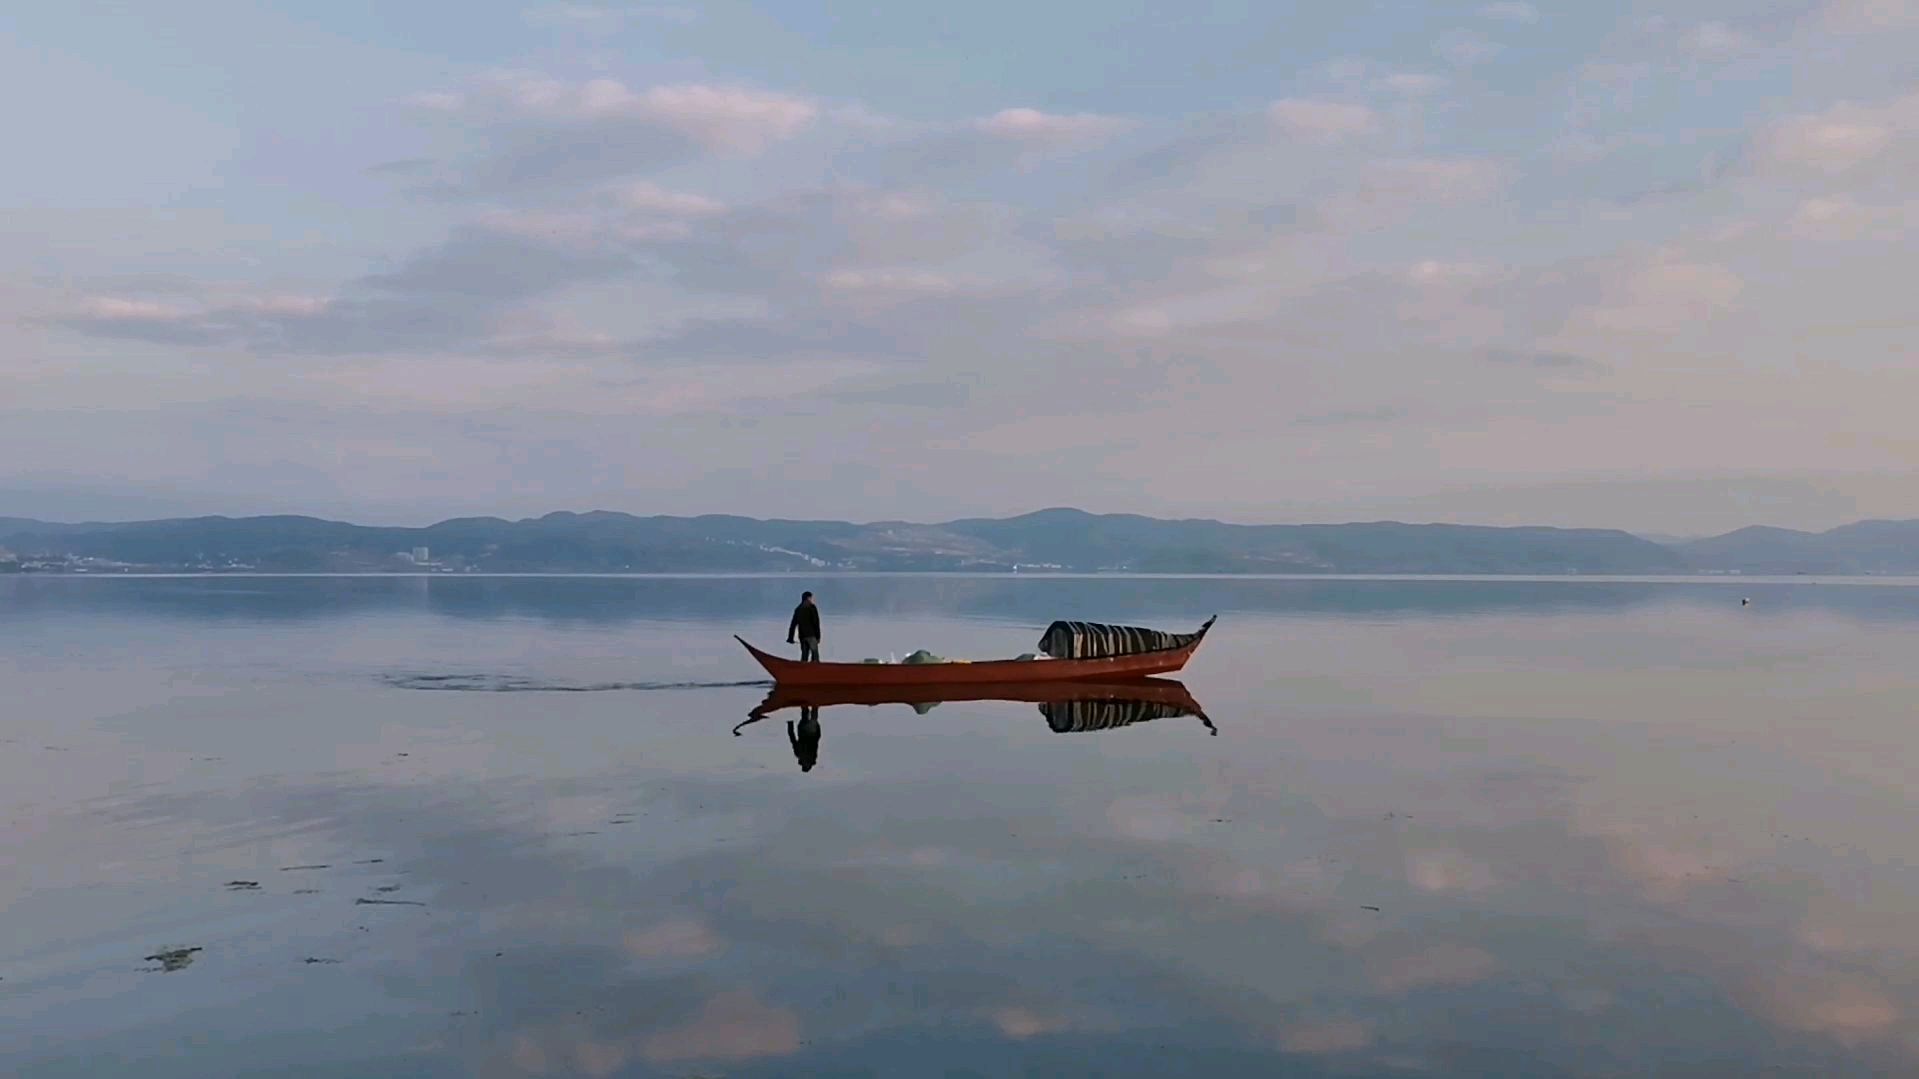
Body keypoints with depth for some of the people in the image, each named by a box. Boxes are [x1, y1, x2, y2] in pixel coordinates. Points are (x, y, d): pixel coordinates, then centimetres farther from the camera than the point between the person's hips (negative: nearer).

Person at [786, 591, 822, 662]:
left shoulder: (798, 609, 16)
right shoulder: (811, 607, -1)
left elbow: (793, 624, 14)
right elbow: (816, 622, -8)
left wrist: (790, 638, 17)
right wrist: (818, 636, -7)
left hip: (802, 635, 6)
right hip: (811, 635, -6)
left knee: (804, 654, 9)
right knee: (814, 653, -9)